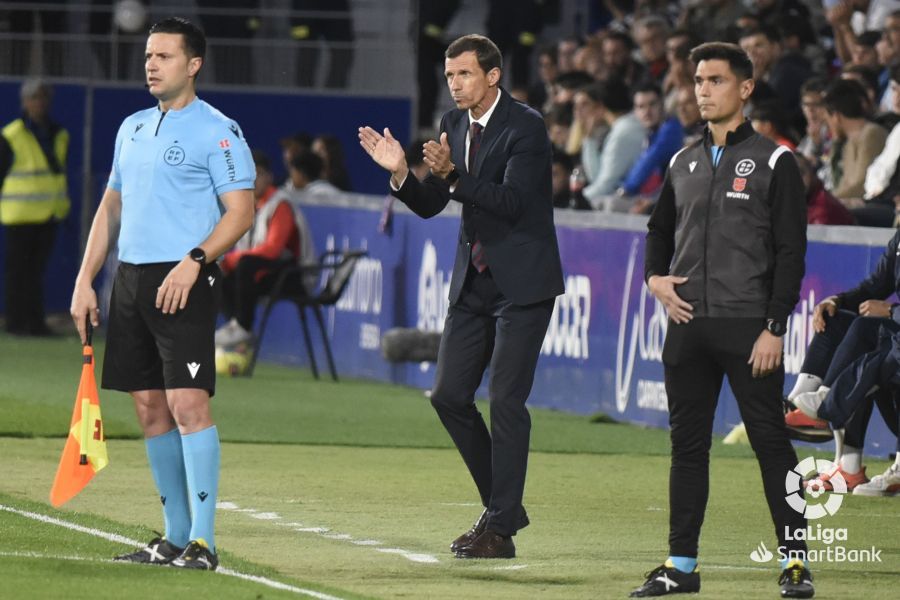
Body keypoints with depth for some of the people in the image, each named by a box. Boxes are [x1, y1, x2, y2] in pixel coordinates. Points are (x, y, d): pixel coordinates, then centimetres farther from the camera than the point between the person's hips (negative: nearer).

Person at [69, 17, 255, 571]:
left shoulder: (217, 131, -5)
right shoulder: (133, 129, 17)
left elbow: (241, 213, -11)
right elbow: (111, 208, 22)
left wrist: (194, 262, -23)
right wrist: (85, 281, 14)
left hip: (183, 282, -7)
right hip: (130, 279, 7)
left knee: (187, 402, -14)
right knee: (150, 407, 7)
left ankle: (202, 541, -14)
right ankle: (175, 536, 14)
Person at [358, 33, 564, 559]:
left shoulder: (526, 126, -14)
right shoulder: (455, 125, 8)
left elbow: (511, 201, -24)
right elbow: (430, 205, 9)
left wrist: (453, 174, -33)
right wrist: (401, 172, -10)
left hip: (522, 280, -8)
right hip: (475, 279, 8)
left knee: (506, 401, -8)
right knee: (449, 395, 5)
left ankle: (500, 528, -4)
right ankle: (503, 503, 19)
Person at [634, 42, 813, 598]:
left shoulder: (773, 161, -3)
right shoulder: (684, 163, 14)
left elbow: (791, 250, -6)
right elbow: (660, 229, 27)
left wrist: (775, 328, -13)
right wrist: (655, 276, 5)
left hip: (748, 327, -5)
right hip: (689, 324, 6)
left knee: (771, 441, -5)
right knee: (688, 443, 8)